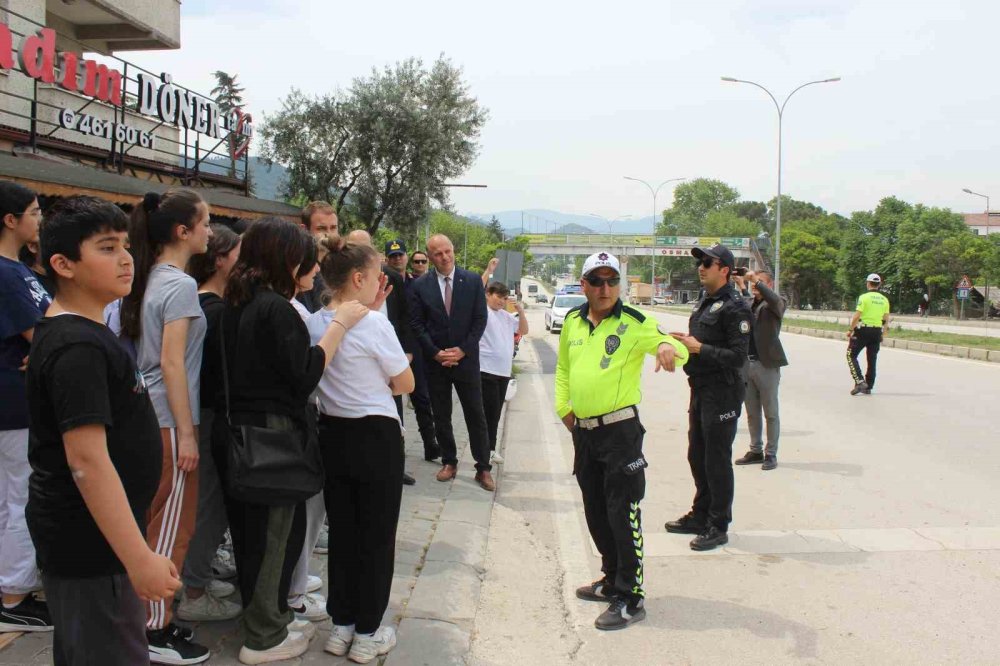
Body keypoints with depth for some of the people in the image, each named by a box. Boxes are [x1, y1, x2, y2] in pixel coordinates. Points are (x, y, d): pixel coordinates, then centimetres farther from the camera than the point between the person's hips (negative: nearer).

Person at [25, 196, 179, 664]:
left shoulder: (70, 332, 10)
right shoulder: (78, 347, -22)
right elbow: (87, 460, -27)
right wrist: (140, 558, -28)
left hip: (78, 535, 10)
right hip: (89, 543, -10)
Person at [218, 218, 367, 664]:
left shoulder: (235, 304, 7)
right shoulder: (276, 308, -19)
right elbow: (305, 375, -20)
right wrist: (340, 325, -16)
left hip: (239, 428, 9)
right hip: (272, 431, -9)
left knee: (252, 528, 18)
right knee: (274, 532, 5)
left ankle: (270, 616, 34)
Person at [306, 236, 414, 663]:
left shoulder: (313, 324, 0)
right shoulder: (375, 324, -18)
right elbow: (406, 383, -7)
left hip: (333, 434, 6)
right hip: (375, 437, -6)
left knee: (341, 531, 17)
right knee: (376, 536, 8)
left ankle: (341, 626, 27)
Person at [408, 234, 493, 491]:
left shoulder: (473, 281, -1)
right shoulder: (420, 286, -1)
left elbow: (480, 320, -2)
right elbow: (417, 325, -1)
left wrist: (463, 350, -11)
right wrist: (435, 353, -11)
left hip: (466, 359, -1)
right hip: (435, 361, 1)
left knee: (476, 416, 2)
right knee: (441, 417, 9)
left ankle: (483, 468, 10)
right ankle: (449, 462, 23)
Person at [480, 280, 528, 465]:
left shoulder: (506, 316, 15)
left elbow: (524, 330, 20)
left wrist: (521, 311, 6)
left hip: (504, 371, 7)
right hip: (486, 370, -7)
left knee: (496, 411, 11)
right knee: (490, 410, -5)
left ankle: (490, 448, 19)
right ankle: (487, 449, 5)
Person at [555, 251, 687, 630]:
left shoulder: (634, 323, -10)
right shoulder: (572, 321, 8)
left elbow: (675, 347, -19)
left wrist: (668, 346, -42)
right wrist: (563, 406, 12)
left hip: (620, 431, -6)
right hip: (582, 430, 6)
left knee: (623, 513, -3)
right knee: (595, 511, 16)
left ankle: (631, 598, 8)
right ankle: (613, 580, 34)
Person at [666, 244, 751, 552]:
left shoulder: (735, 307, -16)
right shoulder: (703, 302, 13)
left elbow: (738, 356, -21)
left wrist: (699, 348, -21)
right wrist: (683, 342, 3)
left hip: (722, 393, -9)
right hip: (700, 388, 9)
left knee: (717, 460, -1)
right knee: (697, 456, 17)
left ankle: (719, 526, 11)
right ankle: (701, 515, 31)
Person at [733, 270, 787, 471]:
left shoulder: (776, 304, -3)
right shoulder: (747, 302, 13)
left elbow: (774, 300, -25)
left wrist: (756, 280, -26)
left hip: (766, 364, -6)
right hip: (746, 363, 6)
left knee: (770, 413, 4)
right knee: (752, 412, 14)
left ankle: (771, 454, 12)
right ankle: (756, 451, 24)